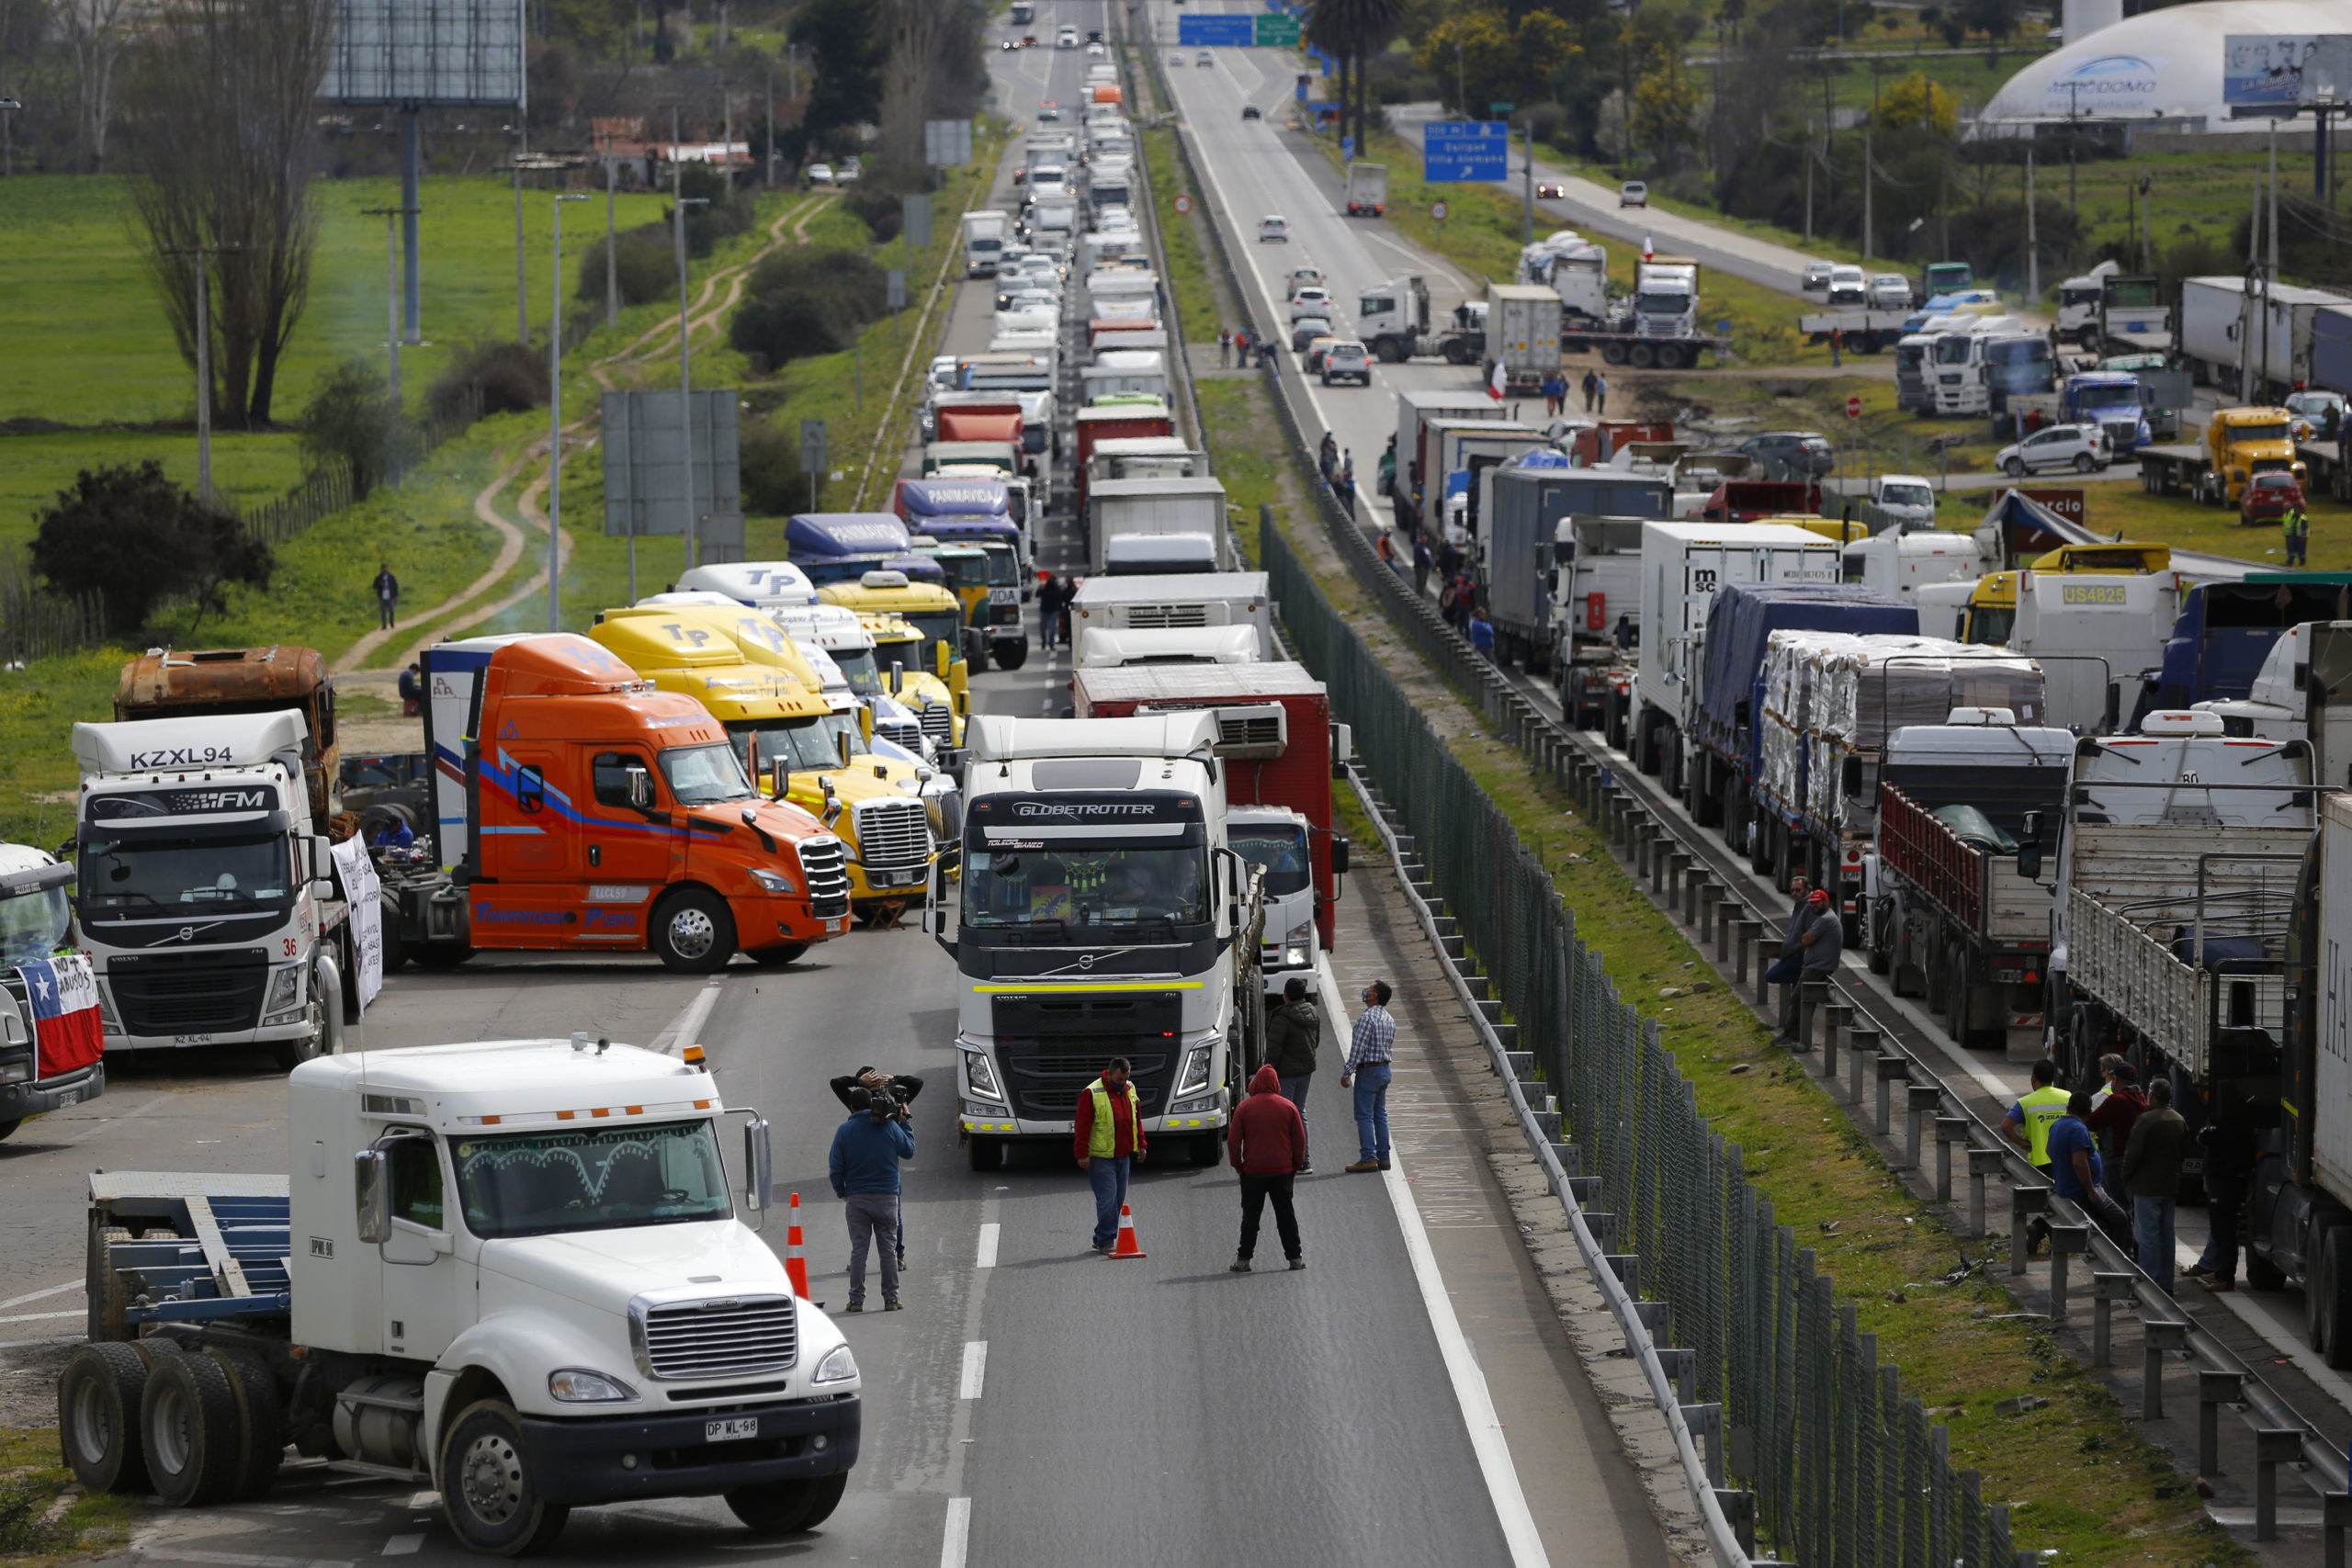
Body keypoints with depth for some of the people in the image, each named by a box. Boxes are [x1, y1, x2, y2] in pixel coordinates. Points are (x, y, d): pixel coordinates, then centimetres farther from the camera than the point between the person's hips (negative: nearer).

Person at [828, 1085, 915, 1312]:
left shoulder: (844, 1130, -1)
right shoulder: (889, 1127, -3)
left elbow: (836, 1166, 0)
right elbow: (909, 1151, 8)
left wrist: (841, 1192, 14)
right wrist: (904, 1123, 17)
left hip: (857, 1198, 0)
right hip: (886, 1195, 0)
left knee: (858, 1249, 3)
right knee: (888, 1249, 5)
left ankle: (856, 1300, 1)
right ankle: (891, 1299, 6)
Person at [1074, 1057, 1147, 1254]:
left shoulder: (1130, 1091, 9)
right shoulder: (1091, 1094, -12)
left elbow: (1136, 1119, 21)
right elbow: (1082, 1126, -12)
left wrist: (1141, 1144, 18)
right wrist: (1082, 1154, -14)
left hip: (1123, 1156, 7)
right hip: (1100, 1158, -7)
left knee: (1118, 1199, 9)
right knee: (1107, 1199, -11)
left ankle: (1101, 1239, 17)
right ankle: (1105, 1241, -7)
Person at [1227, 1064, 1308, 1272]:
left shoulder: (1244, 1108, -6)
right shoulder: (1288, 1107, -2)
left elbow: (1233, 1140, -5)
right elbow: (1300, 1140, 2)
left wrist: (1237, 1164, 8)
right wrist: (1297, 1165, 13)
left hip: (1253, 1170, -1)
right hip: (1282, 1170, 1)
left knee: (1250, 1215, 5)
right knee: (1285, 1214, 10)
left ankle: (1243, 1258, 4)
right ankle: (1295, 1257, 11)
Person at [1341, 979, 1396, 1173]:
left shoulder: (1367, 1017, -18)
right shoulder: (1389, 1020, 10)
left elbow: (1358, 1048, -19)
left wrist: (1347, 1073, -14)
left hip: (1368, 1071, -8)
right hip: (1385, 1070, 8)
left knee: (1364, 1115, -5)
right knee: (1380, 1115, 12)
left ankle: (1368, 1158, -8)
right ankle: (1383, 1157, 12)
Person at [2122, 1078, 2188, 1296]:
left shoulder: (2145, 1120, -16)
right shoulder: (2179, 1121, 8)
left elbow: (2133, 1153, -16)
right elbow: (2184, 1151, 14)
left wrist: (2126, 1177, -2)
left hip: (2147, 1186, -7)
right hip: (2170, 1185, 7)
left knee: (2148, 1236, -4)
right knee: (2166, 1235, 12)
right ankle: (2166, 1284, 16)